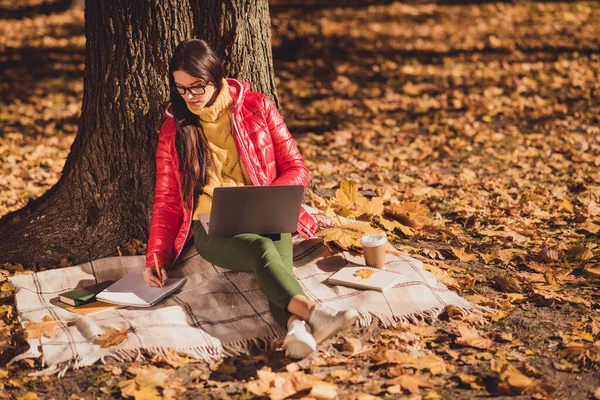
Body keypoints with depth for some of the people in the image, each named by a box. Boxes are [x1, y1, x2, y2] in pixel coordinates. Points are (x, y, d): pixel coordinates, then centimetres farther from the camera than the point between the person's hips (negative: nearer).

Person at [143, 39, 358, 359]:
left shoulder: (257, 108, 7)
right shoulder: (173, 129, 10)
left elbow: (296, 170, 7)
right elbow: (167, 201, 11)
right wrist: (157, 258, -2)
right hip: (212, 227, -1)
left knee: (276, 254, -37)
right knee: (262, 249, -37)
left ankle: (297, 326, -64)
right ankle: (313, 313, -62)